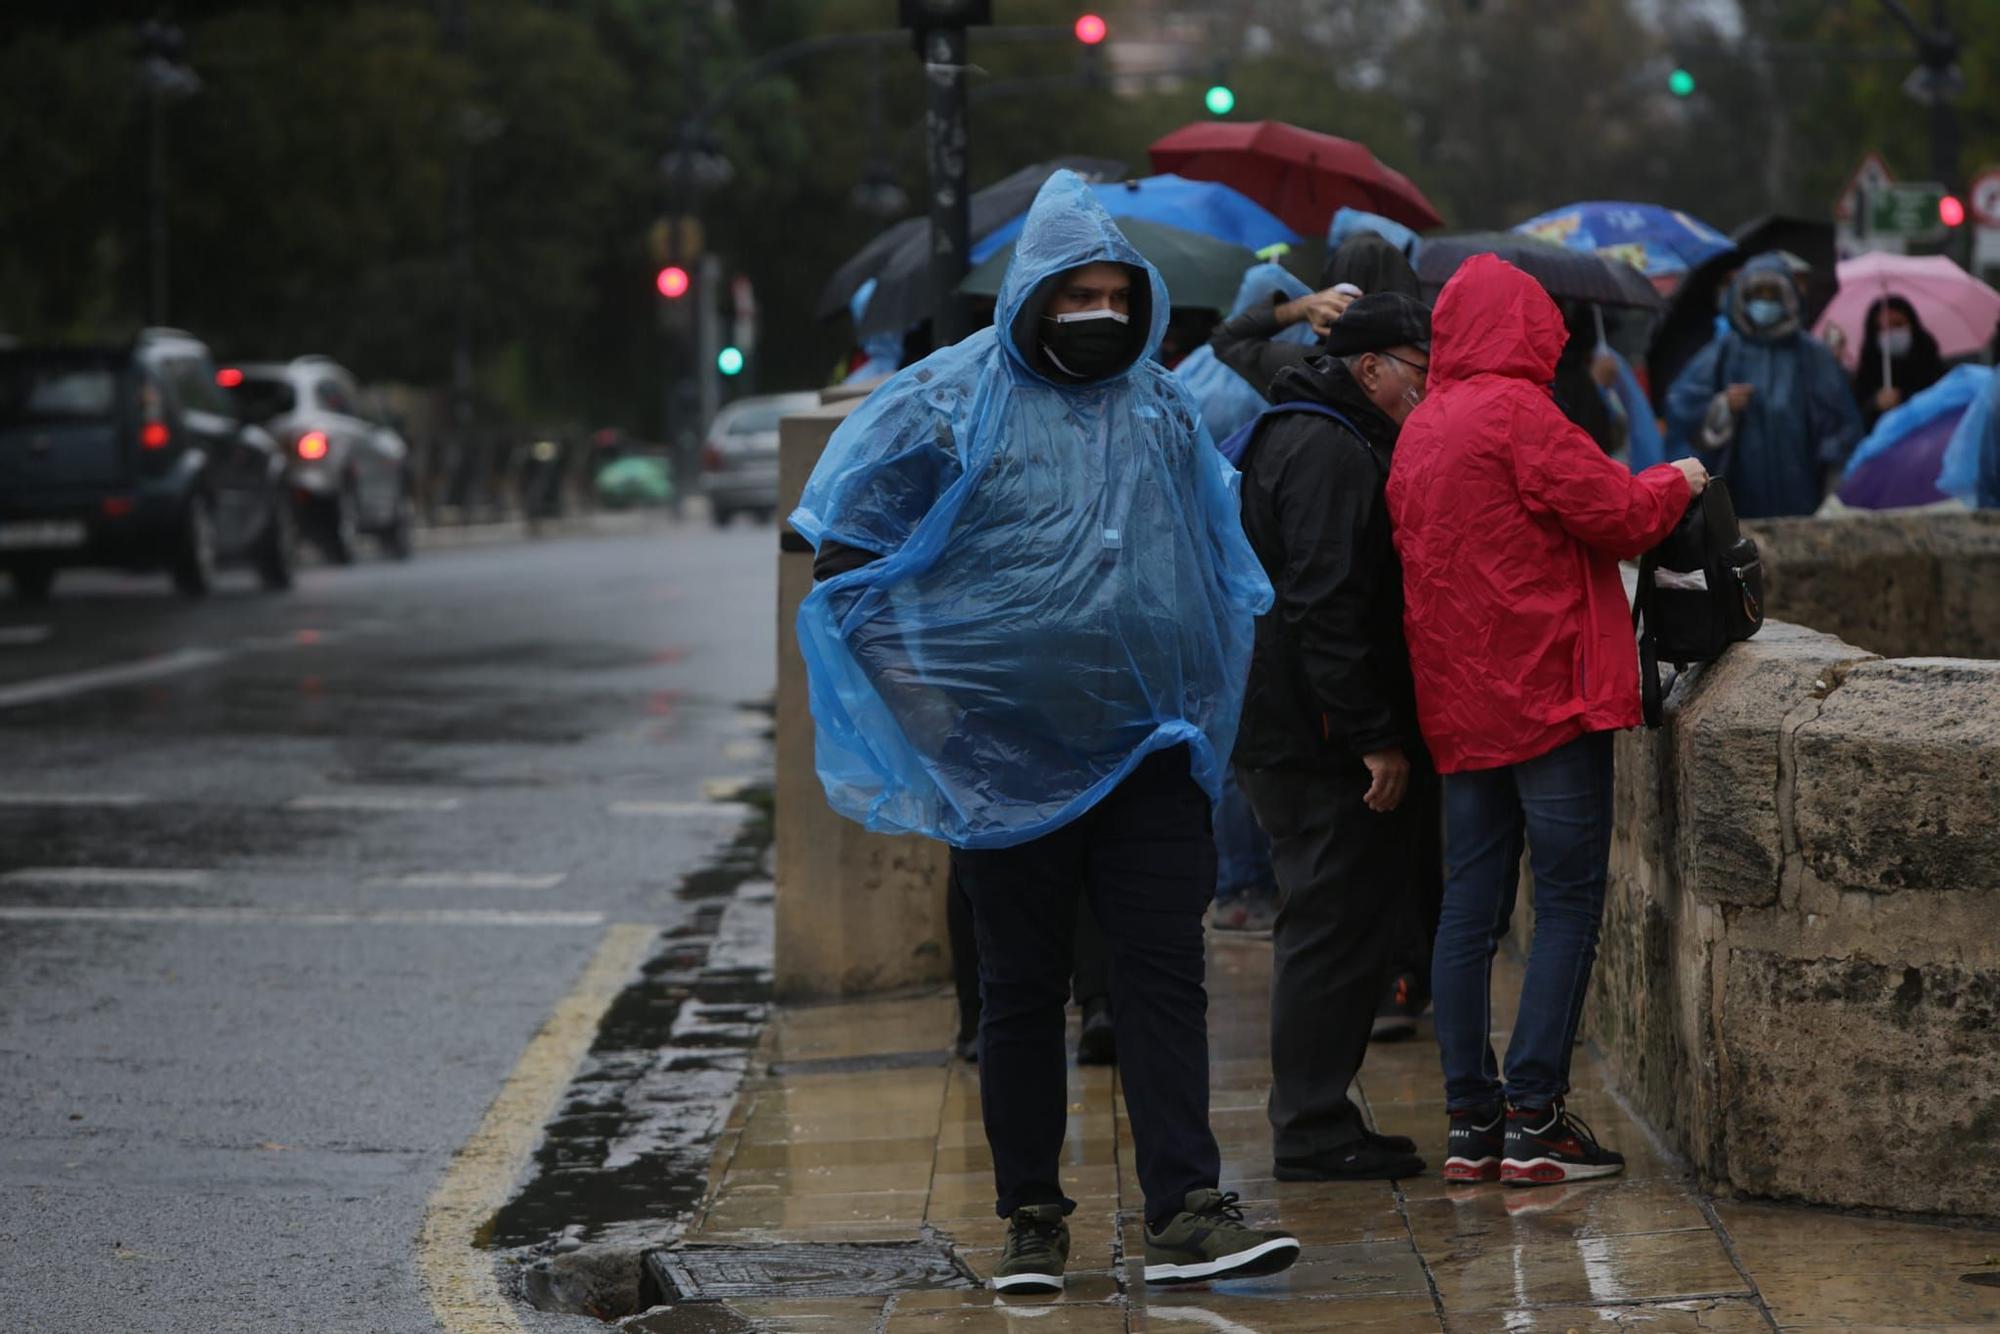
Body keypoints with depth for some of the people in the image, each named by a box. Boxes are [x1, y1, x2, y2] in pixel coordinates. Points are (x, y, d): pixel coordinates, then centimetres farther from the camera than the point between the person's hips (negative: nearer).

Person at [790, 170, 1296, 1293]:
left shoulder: (1165, 408, 10)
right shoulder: (953, 399, -4)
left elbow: (1221, 552, 26)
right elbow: (843, 539, -1)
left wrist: (1210, 687, 20)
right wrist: (904, 670, -6)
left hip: (1147, 747, 3)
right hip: (1007, 753, -3)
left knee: (1166, 974, -5)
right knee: (1023, 989, 5)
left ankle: (1186, 1212, -8)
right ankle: (1032, 1218, 14)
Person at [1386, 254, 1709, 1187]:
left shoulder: (1419, 431, 13)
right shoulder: (1518, 413, -12)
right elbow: (1620, 517, -13)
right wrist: (1677, 481, 6)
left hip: (1459, 707, 8)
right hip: (1547, 690, -8)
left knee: (1470, 908, 8)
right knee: (1569, 902, -3)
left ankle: (1471, 1123, 9)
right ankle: (1533, 1119, -6)